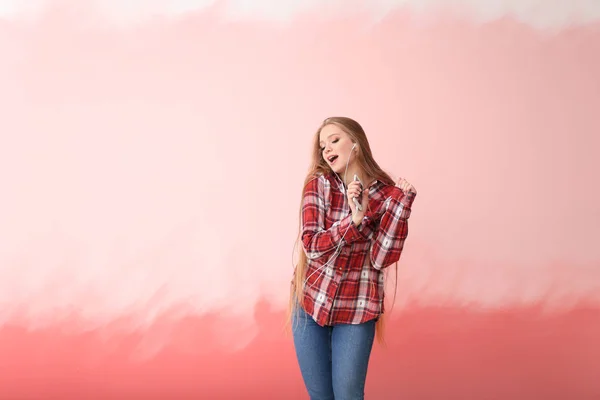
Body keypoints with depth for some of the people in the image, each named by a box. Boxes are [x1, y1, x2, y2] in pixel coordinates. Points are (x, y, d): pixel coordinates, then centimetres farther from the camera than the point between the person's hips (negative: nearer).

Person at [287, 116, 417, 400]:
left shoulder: (387, 195, -6)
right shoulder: (318, 184, -5)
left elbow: (381, 259, -14)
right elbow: (311, 245, -14)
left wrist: (400, 204, -20)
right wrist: (354, 219, -27)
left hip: (356, 310, -1)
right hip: (310, 303, 2)